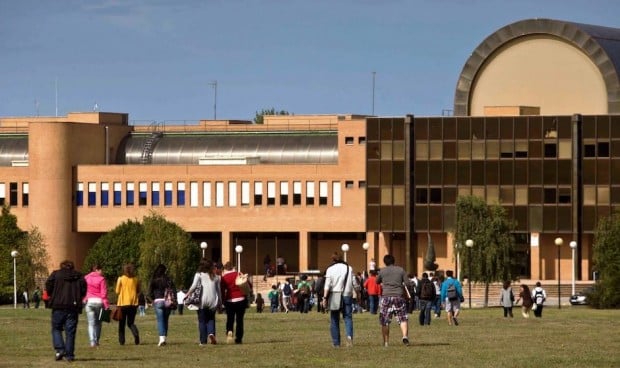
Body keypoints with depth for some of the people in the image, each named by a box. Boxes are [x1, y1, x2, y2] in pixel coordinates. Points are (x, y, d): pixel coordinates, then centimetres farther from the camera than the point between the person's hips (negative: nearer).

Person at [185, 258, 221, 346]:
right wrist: (220, 303, 18)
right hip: (213, 301, 2)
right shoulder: (216, 277, 10)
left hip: (202, 301, -2)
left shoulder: (199, 275, -2)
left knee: (202, 321, 6)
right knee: (211, 319, 14)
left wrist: (187, 295, 0)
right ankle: (211, 333, -13)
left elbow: (194, 286, -12)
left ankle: (203, 341, 4)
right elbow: (219, 290, 12)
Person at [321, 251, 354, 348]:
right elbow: (353, 284, 4)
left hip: (334, 296, -1)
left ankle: (336, 343, 7)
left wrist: (325, 298, -7)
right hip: (347, 295, 1)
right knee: (348, 317, 3)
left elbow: (327, 285, -7)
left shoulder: (330, 269, -1)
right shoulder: (349, 268, 5)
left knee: (334, 320, 7)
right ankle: (349, 335, -23)